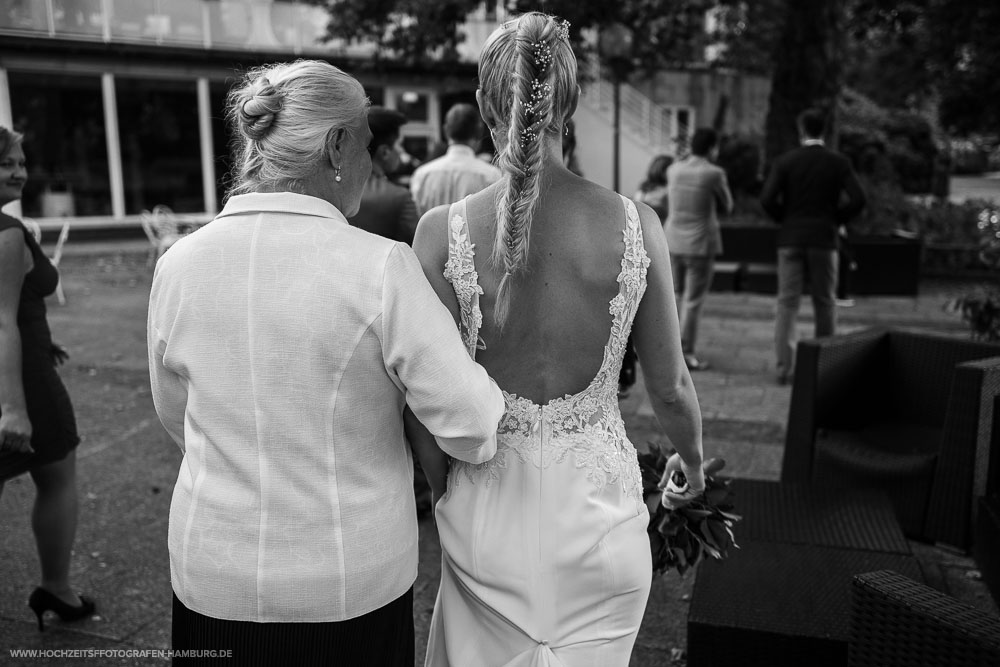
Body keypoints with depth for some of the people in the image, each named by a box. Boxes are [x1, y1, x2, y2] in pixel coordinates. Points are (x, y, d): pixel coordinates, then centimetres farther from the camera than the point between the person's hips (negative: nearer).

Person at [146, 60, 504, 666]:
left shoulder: (177, 265, -7)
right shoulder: (380, 267, -21)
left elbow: (177, 418, 7)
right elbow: (474, 432, -19)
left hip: (211, 584, 4)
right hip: (355, 590, -3)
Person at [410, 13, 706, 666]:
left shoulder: (443, 231, -15)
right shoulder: (636, 225, -12)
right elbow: (671, 387, -3)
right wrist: (692, 460, 18)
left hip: (489, 508, -1)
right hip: (600, 506, 1)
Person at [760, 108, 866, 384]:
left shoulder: (785, 161, 0)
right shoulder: (839, 162, 1)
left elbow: (767, 199, -10)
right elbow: (857, 199, -9)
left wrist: (784, 219, 5)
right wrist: (837, 220, 6)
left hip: (790, 238, 0)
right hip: (824, 238, 0)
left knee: (787, 302, 2)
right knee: (825, 302, 11)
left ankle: (784, 366, -2)